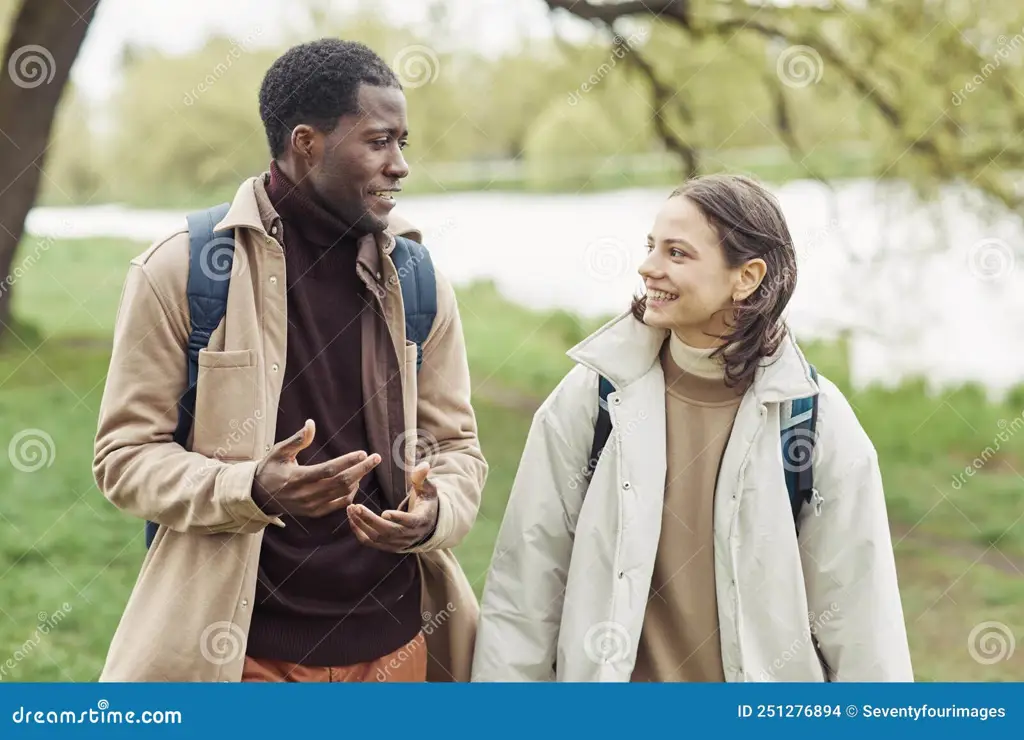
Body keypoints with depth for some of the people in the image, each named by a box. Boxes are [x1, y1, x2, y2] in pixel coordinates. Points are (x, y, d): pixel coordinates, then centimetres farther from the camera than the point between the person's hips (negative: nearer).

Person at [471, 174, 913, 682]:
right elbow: (524, 588, -6)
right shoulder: (593, 397, -10)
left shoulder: (817, 420, -11)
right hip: (609, 671, 1)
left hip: (764, 672, 0)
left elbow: (861, 620, -7)